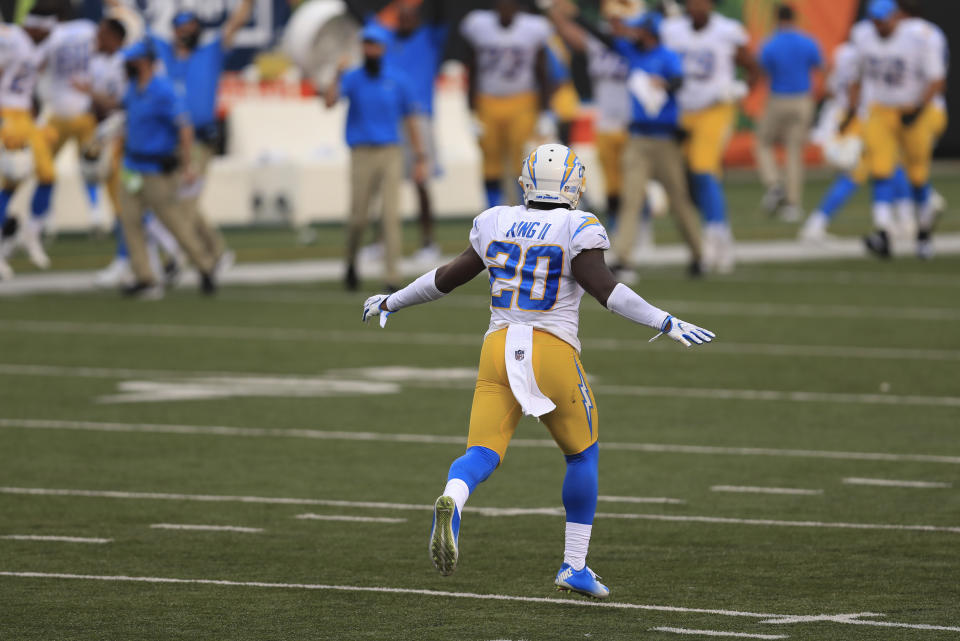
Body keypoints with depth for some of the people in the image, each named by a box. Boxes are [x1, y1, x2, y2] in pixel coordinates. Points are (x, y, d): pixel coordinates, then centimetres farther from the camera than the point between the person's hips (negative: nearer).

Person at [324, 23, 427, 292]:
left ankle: (392, 278, -10)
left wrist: (420, 158, 7)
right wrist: (338, 75, -28)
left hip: (391, 153, 1)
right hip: (362, 155, -1)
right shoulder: (352, 79, 1)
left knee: (392, 215, -9)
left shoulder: (398, 81, 6)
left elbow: (410, 119, 10)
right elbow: (329, 101, -16)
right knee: (358, 217, 1)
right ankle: (351, 264, 29)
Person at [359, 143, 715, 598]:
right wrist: (666, 324, -15)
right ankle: (575, 566, 18)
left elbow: (448, 277, 16)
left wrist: (393, 303, 31)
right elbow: (605, 289, -15)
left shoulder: (497, 224, 9)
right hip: (553, 353, -3)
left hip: (499, 349, 3)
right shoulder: (577, 230, -4)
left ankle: (452, 503, -39)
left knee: (482, 455, -3)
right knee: (583, 454, 18)